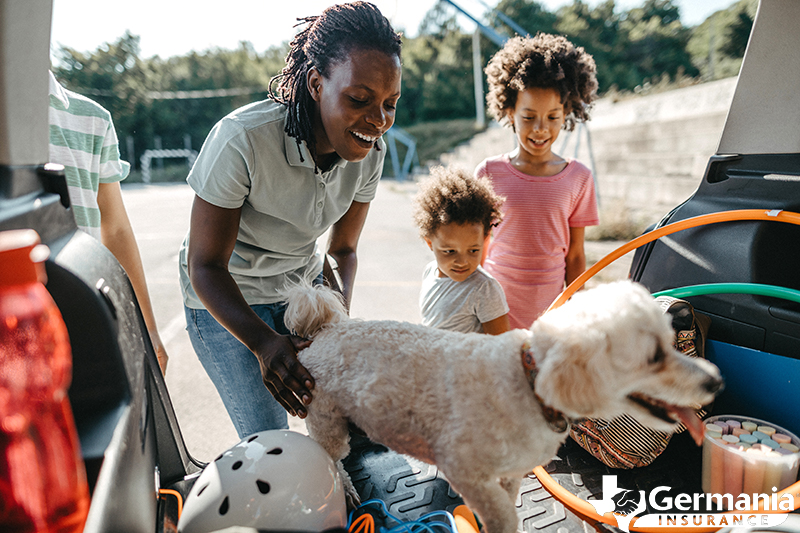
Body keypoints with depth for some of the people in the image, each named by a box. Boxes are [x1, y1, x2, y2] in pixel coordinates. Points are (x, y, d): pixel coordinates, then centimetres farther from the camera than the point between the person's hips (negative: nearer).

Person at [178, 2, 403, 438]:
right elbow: (205, 265, -23)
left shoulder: (369, 151, -14)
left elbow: (342, 250, -2)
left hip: (302, 283, 4)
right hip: (224, 296, -4)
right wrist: (264, 343, -38)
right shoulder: (242, 139, -30)